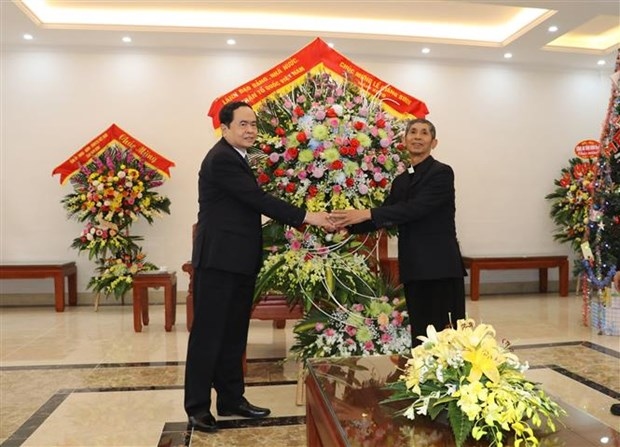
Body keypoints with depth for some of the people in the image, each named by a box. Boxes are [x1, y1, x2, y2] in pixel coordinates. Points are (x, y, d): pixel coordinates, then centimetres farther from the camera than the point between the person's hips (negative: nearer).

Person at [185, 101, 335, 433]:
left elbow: (251, 204, 18)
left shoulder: (236, 158, 17)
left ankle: (231, 399, 24)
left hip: (238, 260, 10)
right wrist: (306, 217, -19)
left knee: (234, 333, 14)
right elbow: (259, 200, -20)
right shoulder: (221, 159, -14)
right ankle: (197, 406, 11)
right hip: (219, 259, -9)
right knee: (208, 333, 0)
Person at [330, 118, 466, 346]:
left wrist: (367, 213, -22)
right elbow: (385, 217, 15)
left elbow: (417, 208, -19)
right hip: (413, 269, 6)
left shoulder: (442, 172, -6)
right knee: (420, 334, 11)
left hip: (440, 266, -6)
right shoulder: (401, 180, 15)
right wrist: (348, 223, 0)